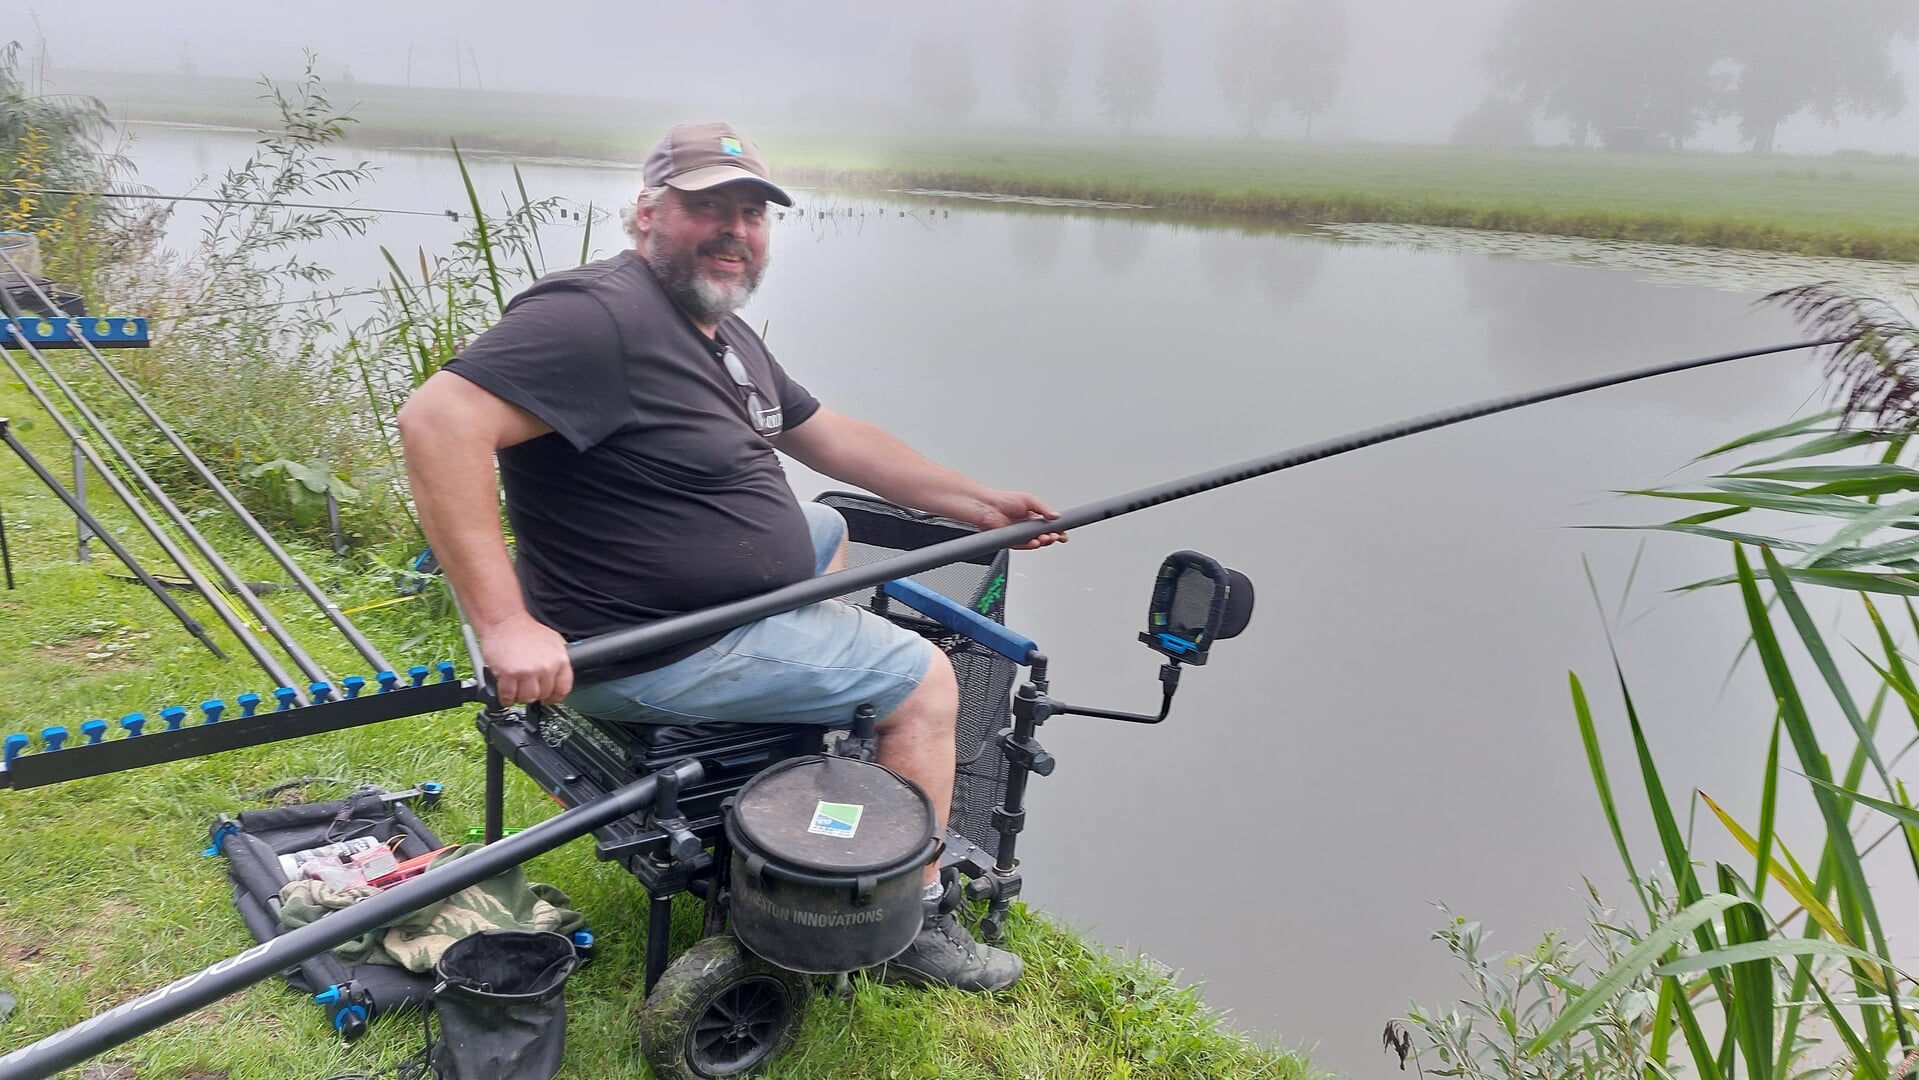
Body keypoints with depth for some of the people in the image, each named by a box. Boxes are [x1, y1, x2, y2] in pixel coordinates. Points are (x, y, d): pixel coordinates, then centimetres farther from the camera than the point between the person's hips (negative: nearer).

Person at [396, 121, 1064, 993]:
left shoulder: (726, 334, 10)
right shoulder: (599, 315, -22)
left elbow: (829, 436, 17)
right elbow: (437, 420, -32)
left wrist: (975, 502, 16)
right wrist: (506, 624, -36)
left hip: (710, 589, 10)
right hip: (655, 652, -10)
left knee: (828, 530, 31)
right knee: (925, 680, -3)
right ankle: (915, 926, 12)